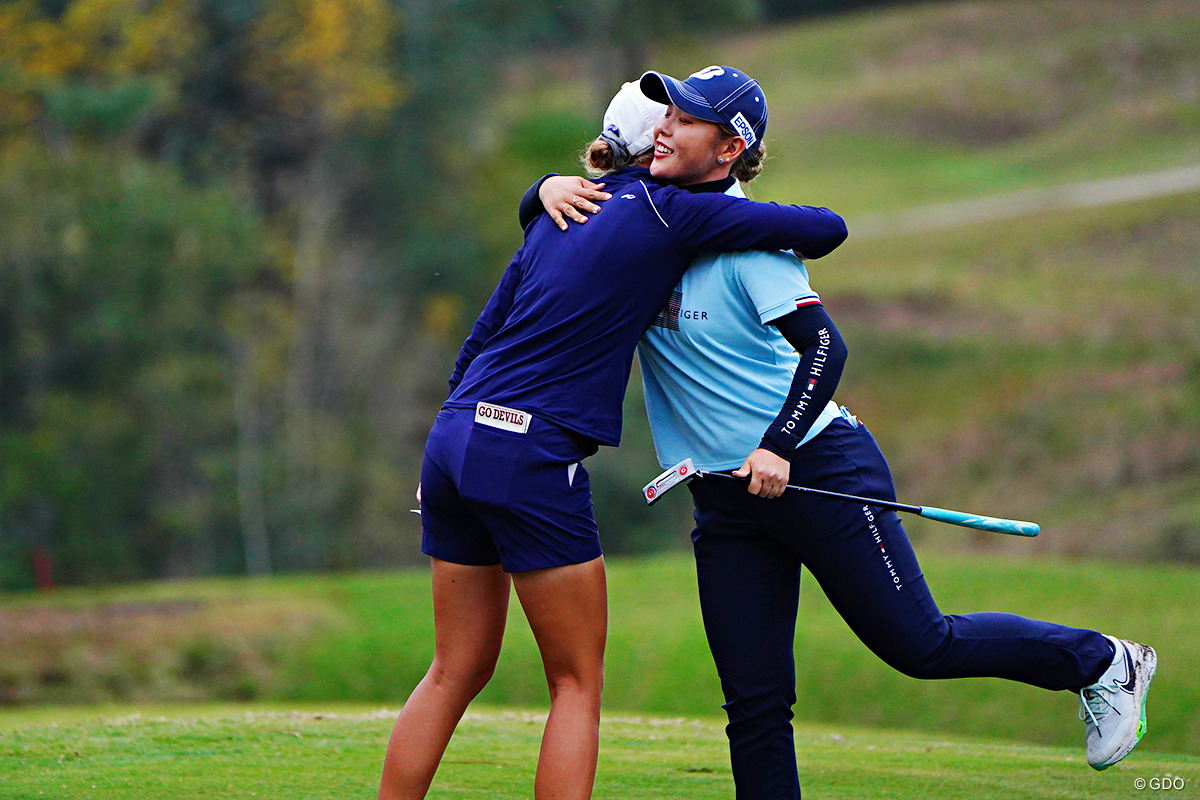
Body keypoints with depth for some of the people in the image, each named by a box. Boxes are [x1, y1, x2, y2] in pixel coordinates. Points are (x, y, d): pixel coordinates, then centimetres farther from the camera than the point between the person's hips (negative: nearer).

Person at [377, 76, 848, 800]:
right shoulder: (669, 212, -4)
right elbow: (828, 229, -2)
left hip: (455, 436, 7)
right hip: (533, 458, -7)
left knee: (457, 672, 14)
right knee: (579, 683, 2)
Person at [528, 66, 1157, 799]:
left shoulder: (743, 236, -13)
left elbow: (825, 347, -20)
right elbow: (540, 218, 16)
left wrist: (776, 447, -30)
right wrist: (551, 187, -7)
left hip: (816, 466, -6)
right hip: (726, 500, 6)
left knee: (919, 645, -1)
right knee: (755, 704, 2)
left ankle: (1105, 663, 18)